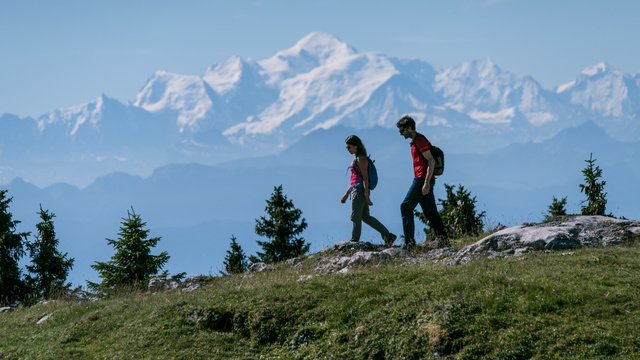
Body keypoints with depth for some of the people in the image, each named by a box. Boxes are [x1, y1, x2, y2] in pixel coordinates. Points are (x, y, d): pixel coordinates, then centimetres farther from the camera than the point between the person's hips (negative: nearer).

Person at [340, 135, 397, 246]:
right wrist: (346, 194, 24)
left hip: (360, 190, -10)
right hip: (356, 190, 10)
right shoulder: (357, 159, 18)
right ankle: (388, 236, 11)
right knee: (366, 217, 10)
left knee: (355, 218, -6)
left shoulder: (361, 158, -10)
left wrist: (366, 195, -20)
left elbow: (365, 177, -16)